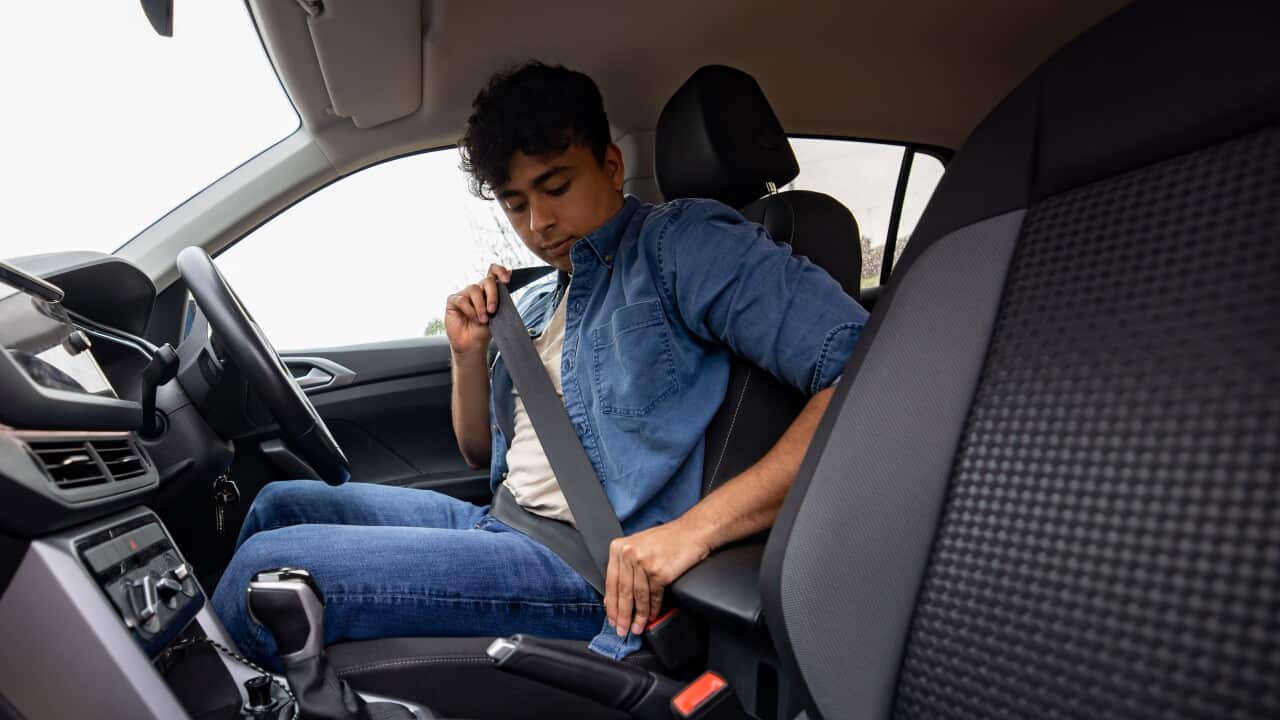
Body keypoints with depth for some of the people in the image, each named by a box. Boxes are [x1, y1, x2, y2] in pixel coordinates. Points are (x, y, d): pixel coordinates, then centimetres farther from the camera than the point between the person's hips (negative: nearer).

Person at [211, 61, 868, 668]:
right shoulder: (537, 307, 16)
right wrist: (468, 355, 3)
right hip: (498, 524, 9)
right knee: (281, 504, 13)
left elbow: (866, 372, -22)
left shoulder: (679, 245, -9)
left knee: (267, 567, -16)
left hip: (599, 572, -8)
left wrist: (692, 528, -29)